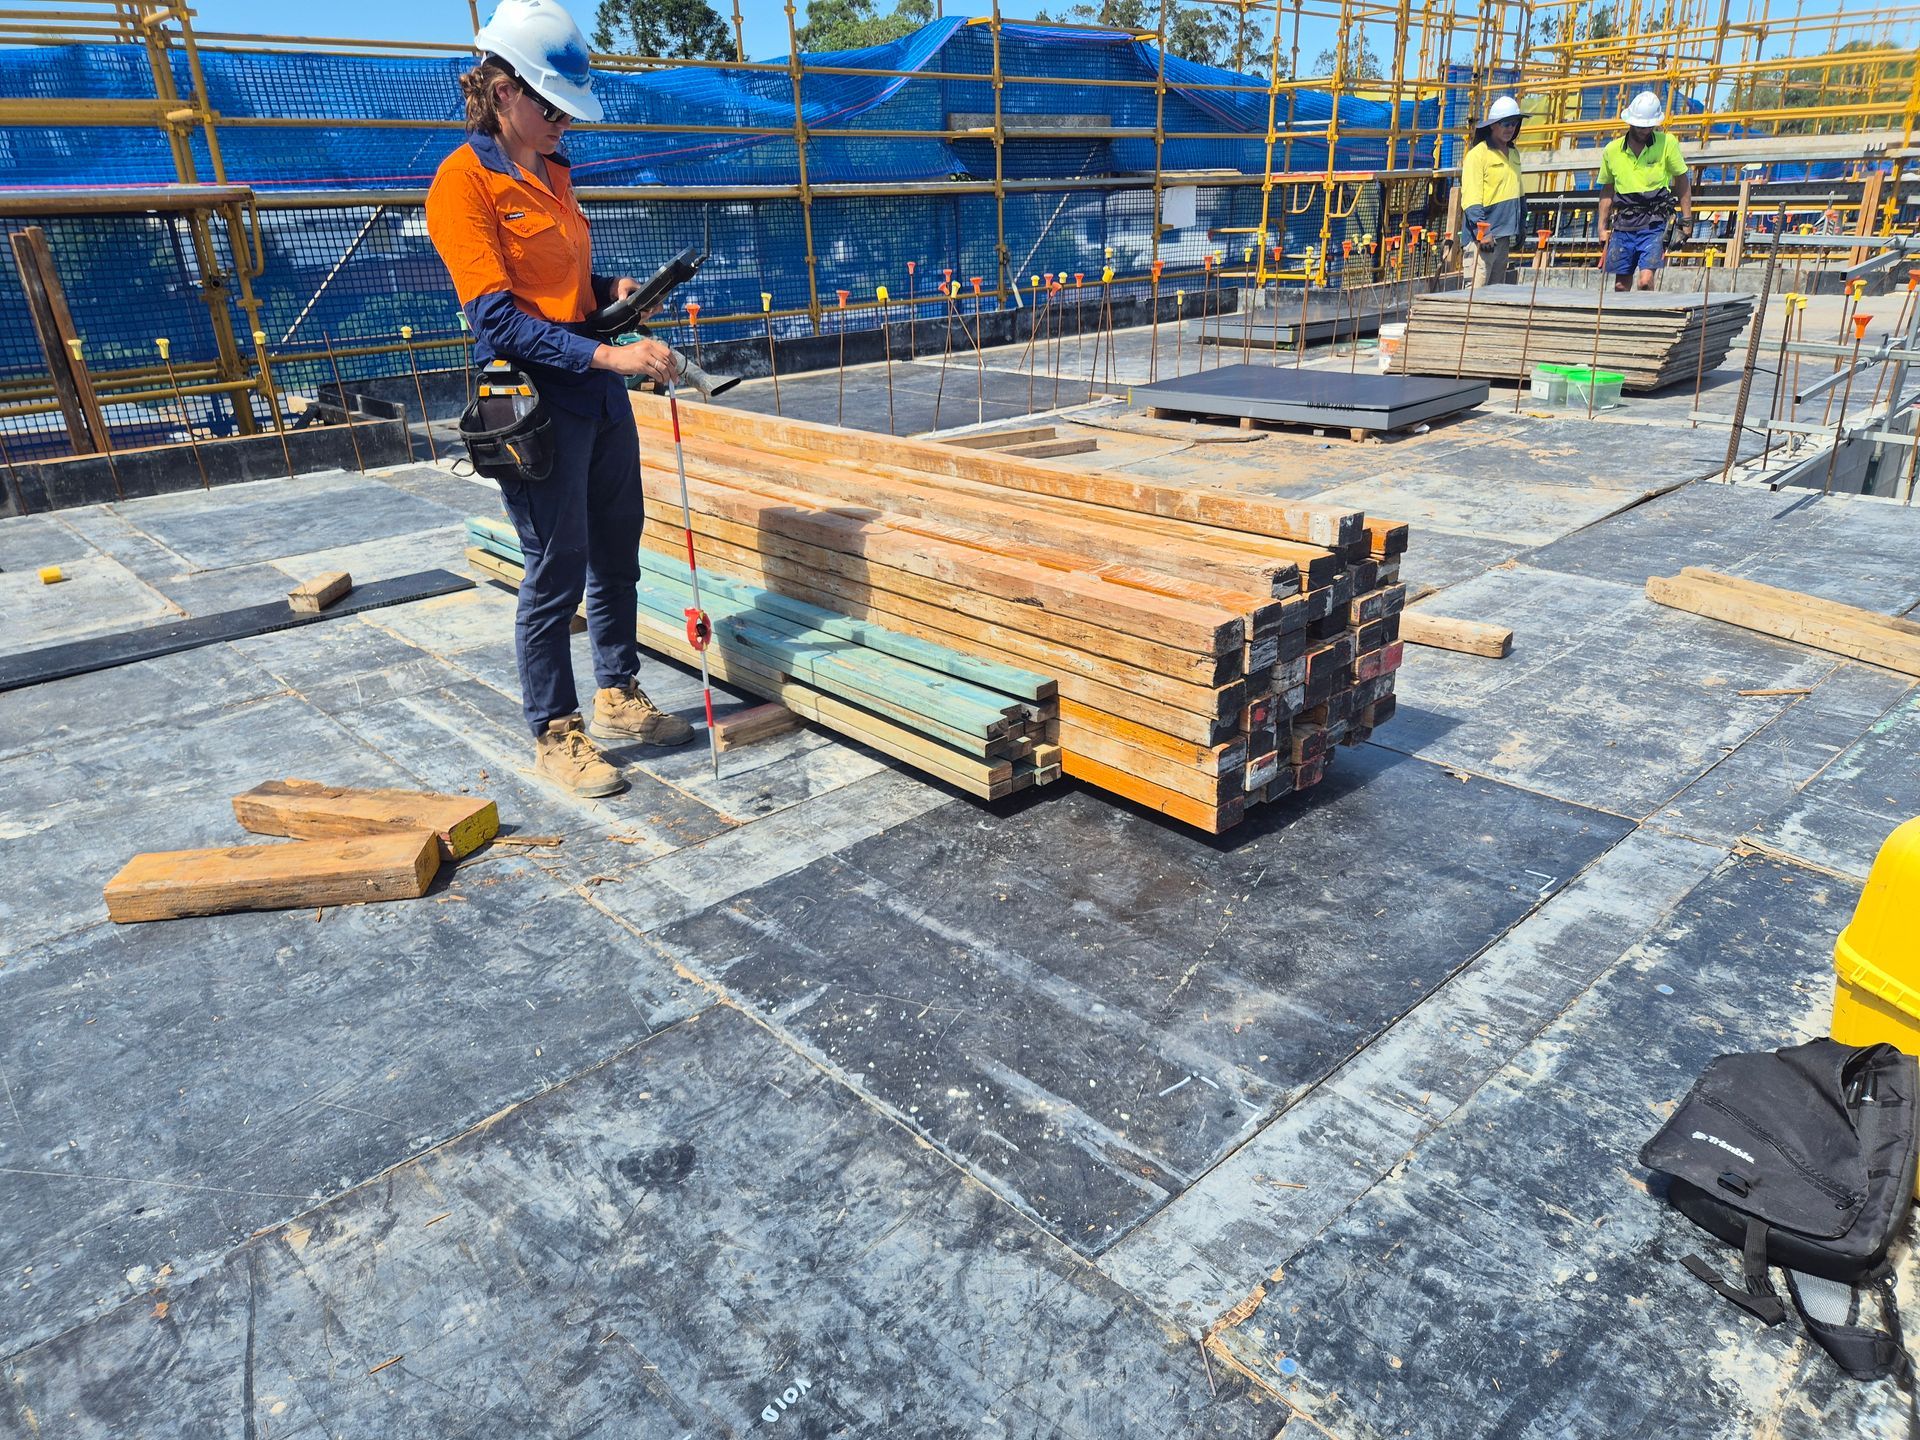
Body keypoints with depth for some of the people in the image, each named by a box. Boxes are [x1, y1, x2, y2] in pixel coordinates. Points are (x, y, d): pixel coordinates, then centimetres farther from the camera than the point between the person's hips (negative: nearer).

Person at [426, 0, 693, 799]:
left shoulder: (553, 172, 13)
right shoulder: (464, 180, -12)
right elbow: (497, 316, -20)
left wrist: (610, 288, 3)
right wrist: (607, 354, -27)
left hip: (598, 390, 8)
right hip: (534, 397, -8)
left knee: (618, 551, 14)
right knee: (557, 572, -1)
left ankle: (617, 695, 31)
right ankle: (553, 736, 14)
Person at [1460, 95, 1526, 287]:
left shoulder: (1514, 154, 18)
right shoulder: (1478, 154, -7)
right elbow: (1471, 199, -15)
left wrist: (1521, 227, 20)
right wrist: (1482, 232, -22)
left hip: (1505, 236, 8)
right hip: (1482, 236, -8)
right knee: (1477, 288, -14)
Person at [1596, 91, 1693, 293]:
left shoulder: (1667, 143, -1)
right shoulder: (1612, 150, 5)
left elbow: (1682, 181, 6)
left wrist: (1686, 221, 4)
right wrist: (1603, 227, 15)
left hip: (1654, 224, -3)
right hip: (1623, 225, 3)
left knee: (1645, 281, -17)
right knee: (1621, 286, 6)